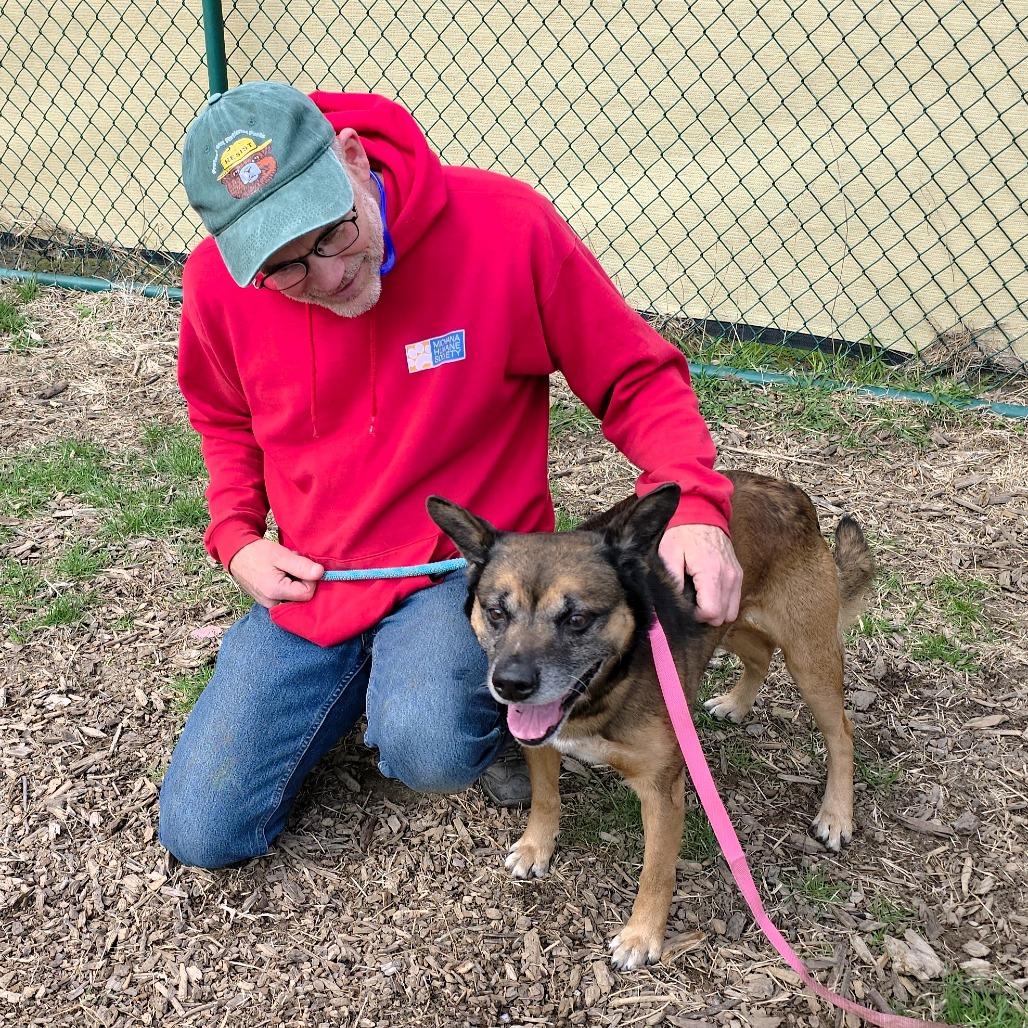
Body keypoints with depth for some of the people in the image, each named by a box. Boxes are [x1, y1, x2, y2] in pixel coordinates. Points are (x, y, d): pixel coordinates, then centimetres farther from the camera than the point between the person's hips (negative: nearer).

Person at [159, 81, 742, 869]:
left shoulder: (506, 225, -20)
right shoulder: (217, 280, -9)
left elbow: (636, 377, -10)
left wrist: (693, 503, -27)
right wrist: (237, 536, -2)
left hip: (466, 562, -4)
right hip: (310, 581, 4)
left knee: (429, 748, -36)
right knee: (201, 833, 4)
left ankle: (494, 699, 4)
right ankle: (368, 672, 26)